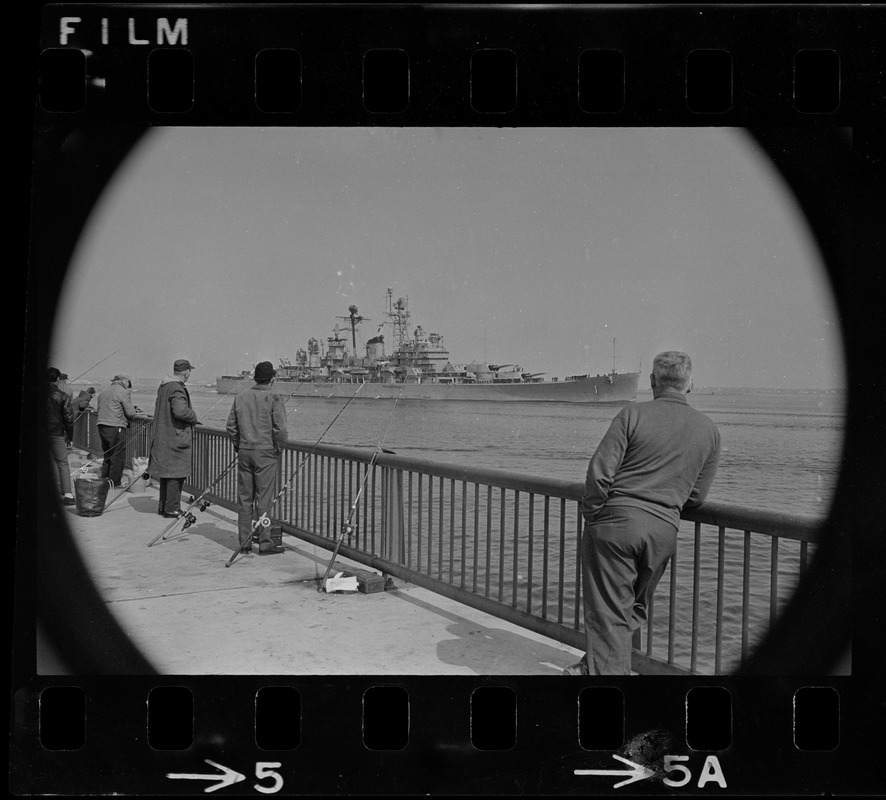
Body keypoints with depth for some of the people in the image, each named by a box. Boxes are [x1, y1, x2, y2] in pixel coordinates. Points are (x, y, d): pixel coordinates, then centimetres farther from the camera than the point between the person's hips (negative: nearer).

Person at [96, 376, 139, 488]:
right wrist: (134, 411, 13)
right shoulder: (124, 392, -8)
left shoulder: (103, 392, 16)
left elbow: (100, 410, 19)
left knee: (107, 455, 19)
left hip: (101, 425, 8)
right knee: (118, 457, 2)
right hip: (116, 427, -8)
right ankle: (114, 483, 4)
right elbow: (130, 413, -12)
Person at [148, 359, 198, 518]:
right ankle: (172, 509, 1)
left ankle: (163, 506, 24)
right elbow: (180, 411, -31)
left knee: (166, 472, 17)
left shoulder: (163, 386, 13)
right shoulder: (177, 389, -18)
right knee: (176, 473, -3)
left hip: (162, 437, 10)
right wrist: (193, 416, -11)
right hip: (176, 437, -10)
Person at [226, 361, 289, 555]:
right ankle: (265, 543, 2)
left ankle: (245, 543, 15)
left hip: (244, 452, 5)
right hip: (265, 453, -5)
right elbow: (280, 429, -14)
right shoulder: (273, 398, -8)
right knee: (264, 499, -1)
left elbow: (231, 427, 9)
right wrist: (279, 450, 0)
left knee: (245, 499, 10)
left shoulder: (240, 397, 7)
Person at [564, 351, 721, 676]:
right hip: (664, 530, 4)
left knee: (608, 612, 2)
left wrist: (591, 514, 2)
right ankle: (592, 667, 27)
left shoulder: (633, 414, -4)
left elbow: (600, 470, -11)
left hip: (616, 519, -4)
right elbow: (696, 496, 11)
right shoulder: (709, 430, 9)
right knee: (632, 609, 19)